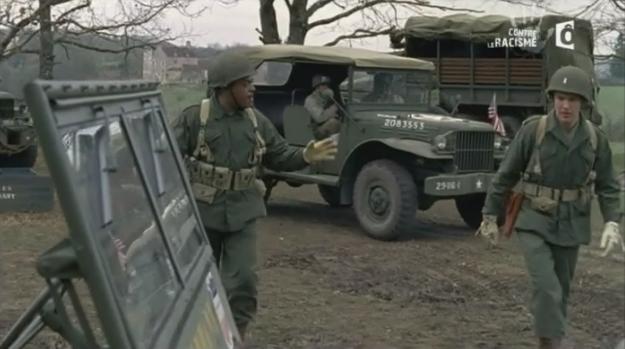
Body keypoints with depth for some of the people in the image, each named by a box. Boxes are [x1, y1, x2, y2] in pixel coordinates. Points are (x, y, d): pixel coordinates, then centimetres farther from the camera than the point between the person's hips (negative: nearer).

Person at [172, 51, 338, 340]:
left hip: (242, 213, 2)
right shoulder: (193, 118, -8)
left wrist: (306, 156, -10)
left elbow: (279, 156, 8)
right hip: (202, 211, -2)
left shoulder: (257, 121, 4)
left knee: (242, 281, -3)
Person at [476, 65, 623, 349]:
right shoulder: (533, 130, -14)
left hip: (569, 226, 3)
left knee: (560, 290, 12)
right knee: (546, 287, -18)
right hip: (533, 221, -3)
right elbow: (506, 175, -7)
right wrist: (489, 217, -4)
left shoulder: (595, 138, -5)